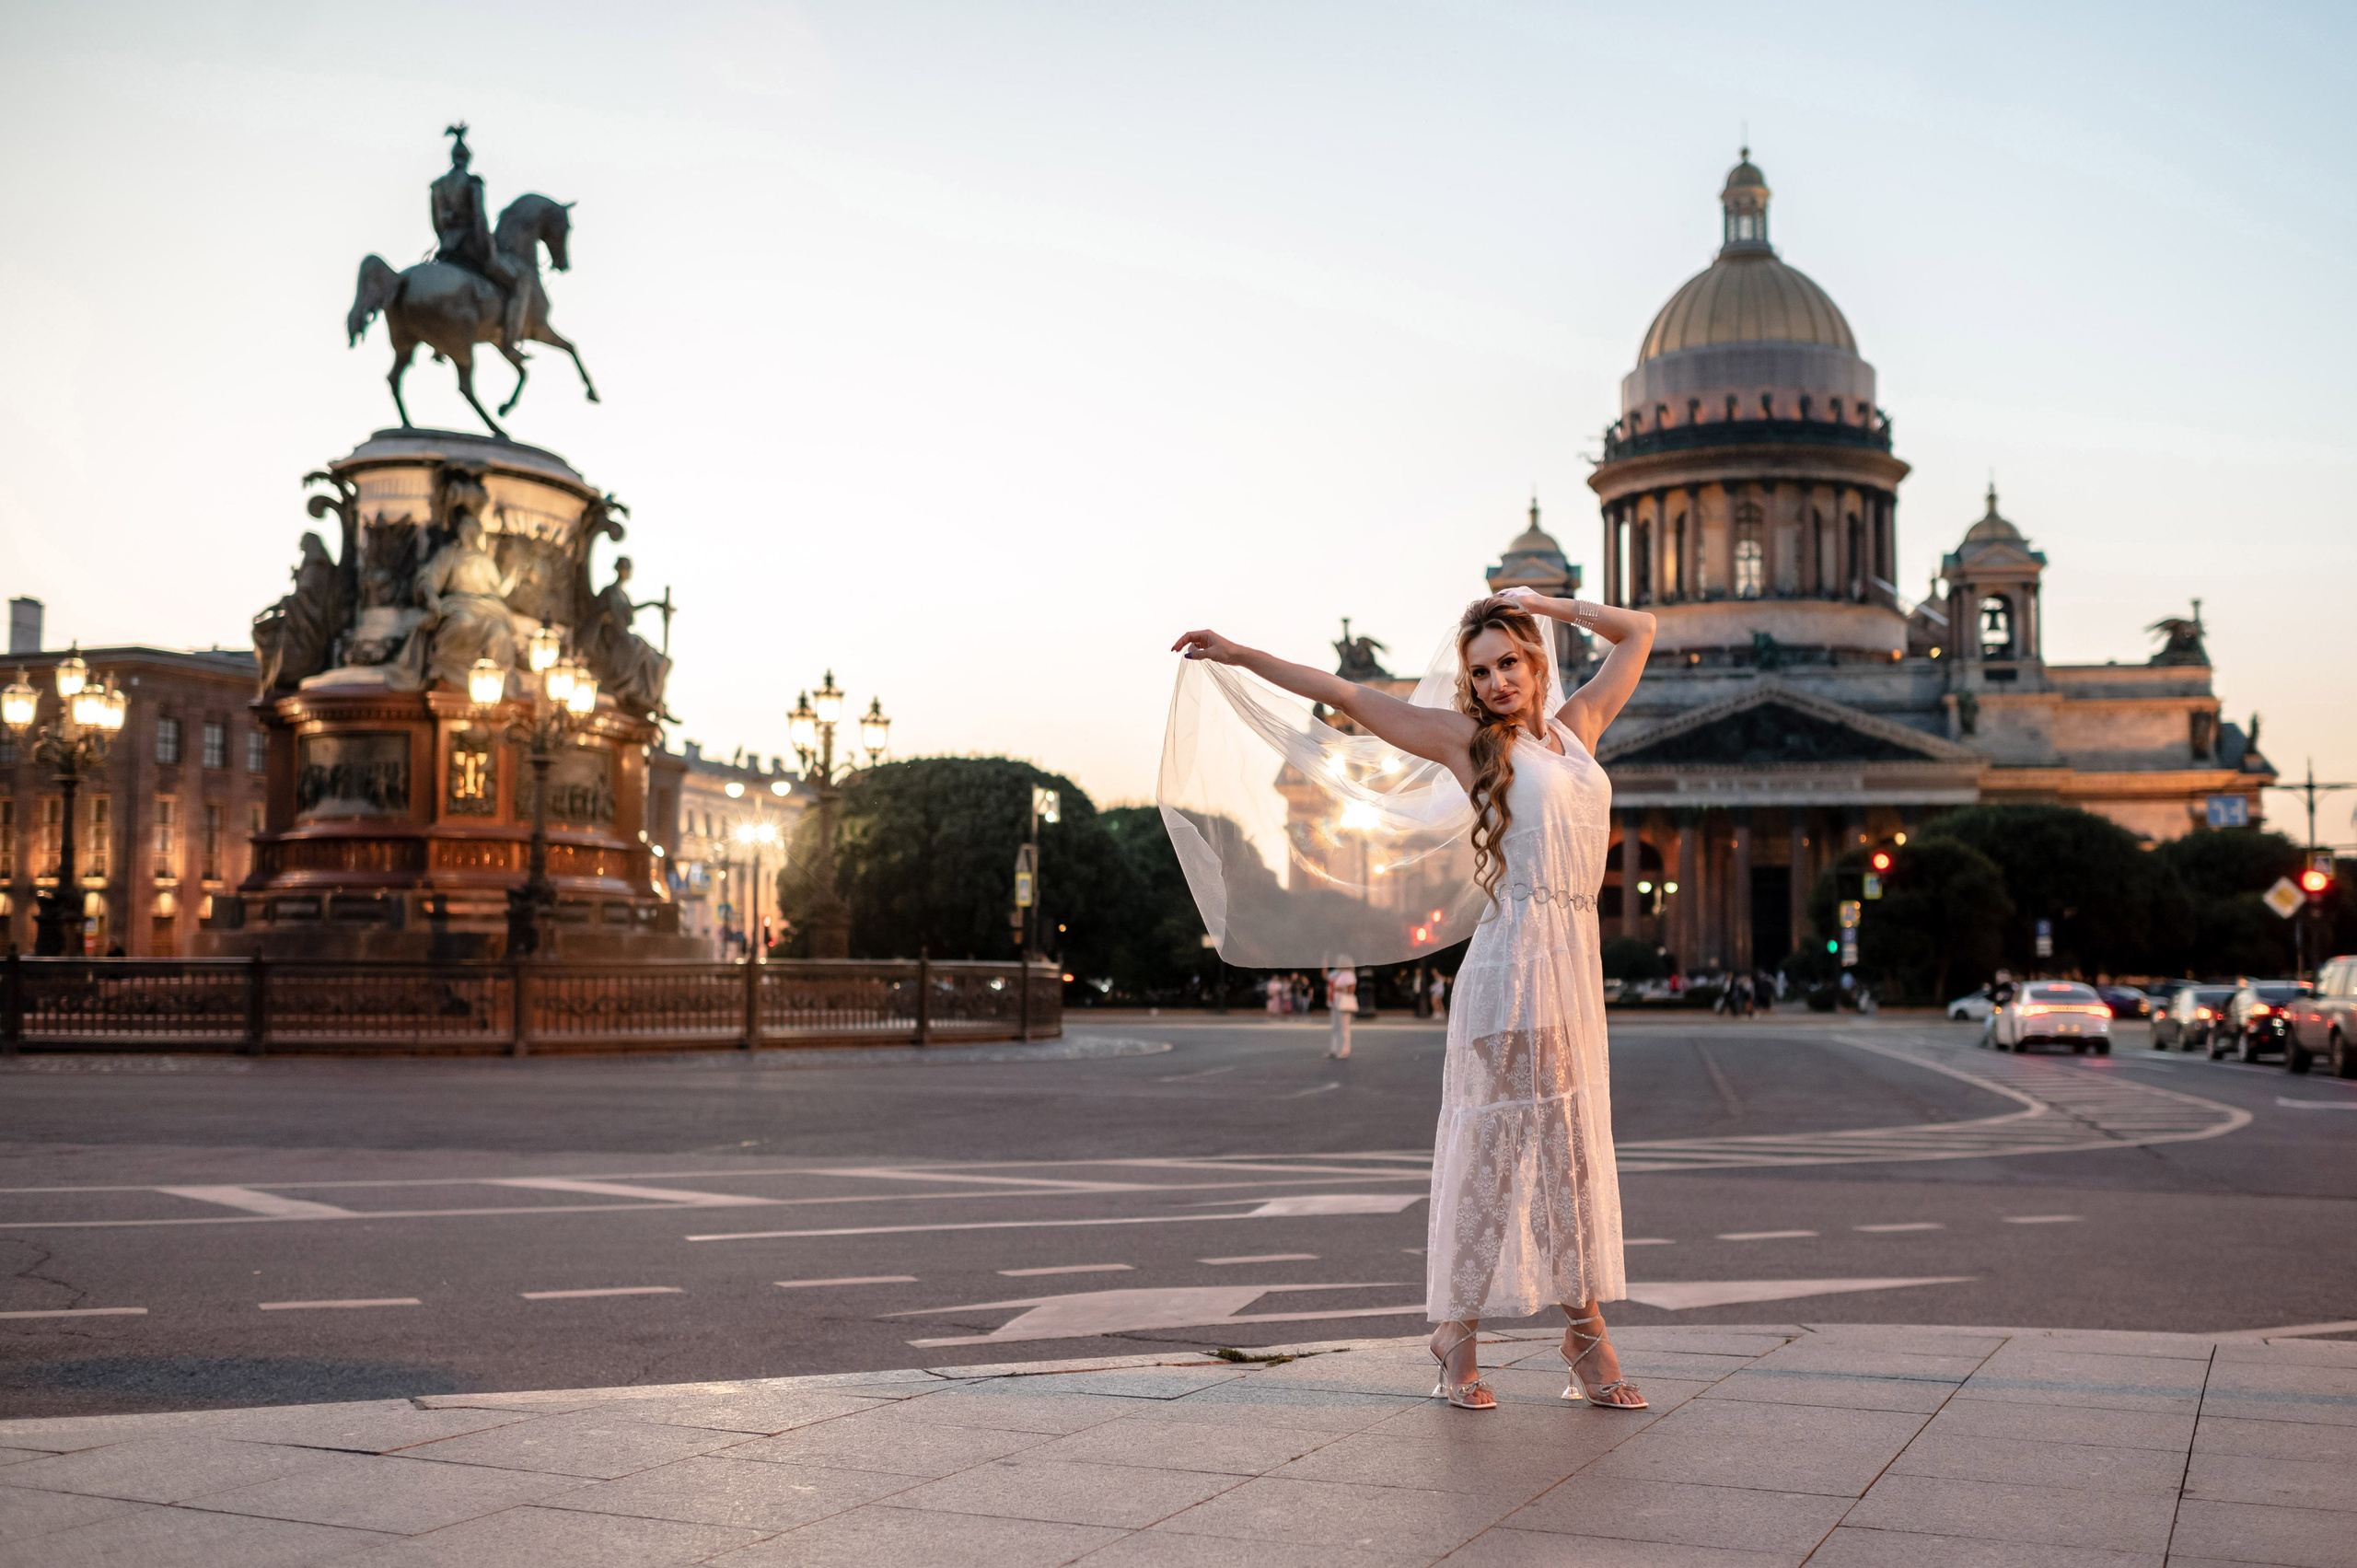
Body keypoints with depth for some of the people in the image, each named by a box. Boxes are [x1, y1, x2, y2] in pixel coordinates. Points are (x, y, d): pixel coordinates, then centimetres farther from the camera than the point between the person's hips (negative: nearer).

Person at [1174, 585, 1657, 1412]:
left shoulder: (1577, 725, 17)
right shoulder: (1468, 739, 3)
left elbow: (1639, 631, 28)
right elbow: (1348, 694, 6)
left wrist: (1544, 605, 19)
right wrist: (1243, 655, 7)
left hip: (1576, 960, 6)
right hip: (1518, 956, -6)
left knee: (1577, 1146, 7)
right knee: (1493, 1143, -4)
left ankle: (1587, 1330, 13)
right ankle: (1457, 1329, 6)